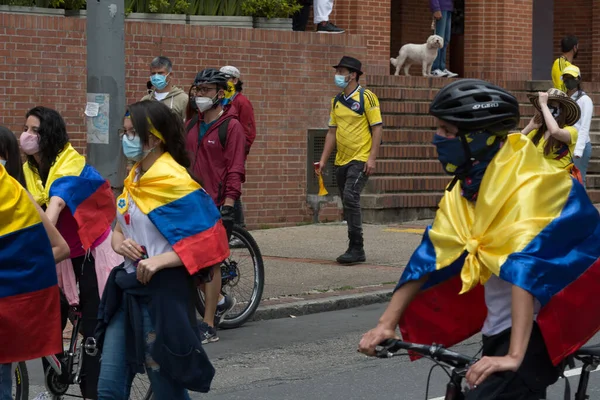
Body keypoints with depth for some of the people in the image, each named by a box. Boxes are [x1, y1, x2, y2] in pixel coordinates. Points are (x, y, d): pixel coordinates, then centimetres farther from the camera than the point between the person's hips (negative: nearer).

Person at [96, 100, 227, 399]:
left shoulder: (175, 182, -16)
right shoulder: (135, 178, 9)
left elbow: (209, 242, -18)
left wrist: (160, 260, -26)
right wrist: (118, 241, -3)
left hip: (162, 292, -8)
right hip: (129, 288, 8)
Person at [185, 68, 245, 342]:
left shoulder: (231, 126, -7)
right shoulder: (192, 126, 13)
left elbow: (235, 170, -11)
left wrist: (228, 207, -17)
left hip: (215, 205, -7)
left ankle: (209, 327, 4)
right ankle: (220, 301, 31)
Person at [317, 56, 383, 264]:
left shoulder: (366, 97, -7)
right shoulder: (336, 101, 12)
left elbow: (377, 128, -9)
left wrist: (372, 158, -17)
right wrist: (323, 159, 10)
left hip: (360, 160, -7)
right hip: (341, 161, 7)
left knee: (350, 198, -19)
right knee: (348, 204, 9)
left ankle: (356, 248, -16)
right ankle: (355, 250, 16)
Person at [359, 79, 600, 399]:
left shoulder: (525, 187, -22)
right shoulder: (467, 185, 2)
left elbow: (527, 270, -32)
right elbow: (430, 256, 2)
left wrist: (514, 355, -40)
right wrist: (387, 324, -4)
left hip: (539, 329, -8)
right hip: (498, 326, 9)